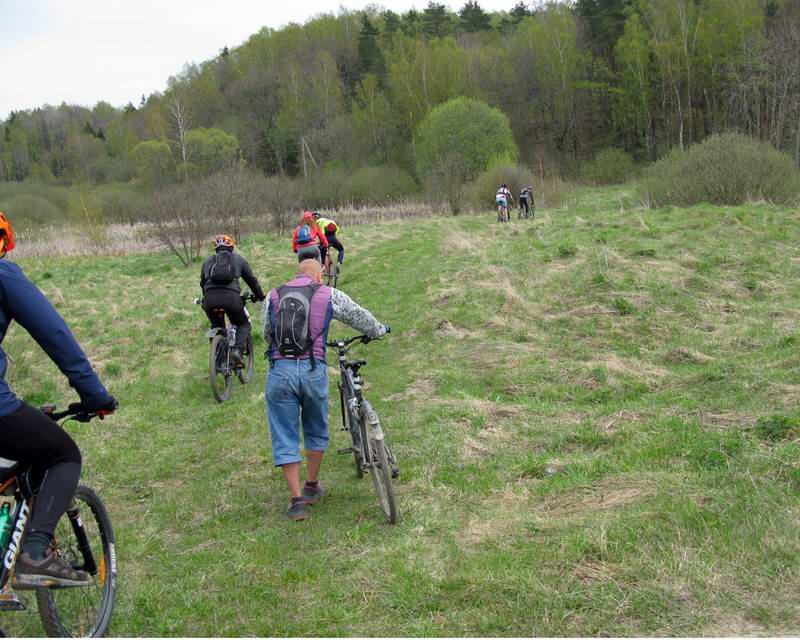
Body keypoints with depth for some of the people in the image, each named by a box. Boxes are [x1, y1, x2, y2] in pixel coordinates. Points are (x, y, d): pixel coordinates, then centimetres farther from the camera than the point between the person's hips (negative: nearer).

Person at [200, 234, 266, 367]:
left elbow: (202, 283, 36)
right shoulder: (238, 259, 22)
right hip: (231, 297, -2)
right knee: (243, 324, 20)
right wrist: (261, 296, 41)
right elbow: (252, 280, 27)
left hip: (210, 298, 2)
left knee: (217, 326, 27)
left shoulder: (208, 262, 27)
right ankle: (238, 350, -4)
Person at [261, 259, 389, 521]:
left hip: (280, 370, 0)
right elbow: (360, 317, 20)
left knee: (285, 438, 9)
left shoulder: (273, 296, 12)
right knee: (316, 431, 22)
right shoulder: (329, 295, 8)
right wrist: (379, 330, 41)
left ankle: (296, 499, 8)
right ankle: (312, 487, 33)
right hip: (313, 370, 0)